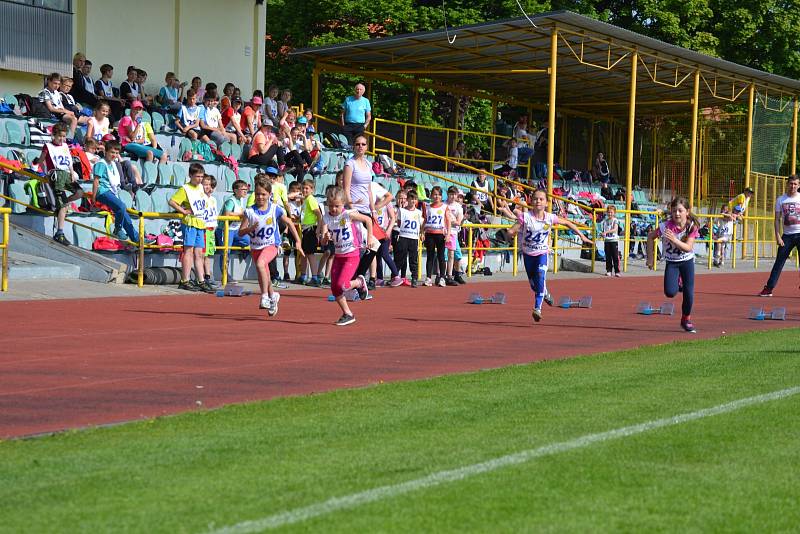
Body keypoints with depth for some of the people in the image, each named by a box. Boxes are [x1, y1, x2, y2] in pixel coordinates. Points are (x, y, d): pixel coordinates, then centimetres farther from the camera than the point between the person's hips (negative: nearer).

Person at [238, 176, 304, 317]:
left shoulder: (276, 210, -9)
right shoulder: (249, 212, -7)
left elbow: (289, 223, 6)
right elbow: (241, 232, -5)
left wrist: (298, 241, 4)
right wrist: (250, 229, -26)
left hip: (272, 245, -3)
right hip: (256, 247, 3)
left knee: (260, 263, -33)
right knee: (264, 277, 14)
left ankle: (265, 296, -27)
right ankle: (273, 296, 45)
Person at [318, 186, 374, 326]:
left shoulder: (349, 215, -15)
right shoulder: (326, 218, -5)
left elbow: (368, 219, 0)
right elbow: (322, 242, -10)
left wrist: (370, 237, -3)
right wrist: (325, 238, -32)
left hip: (351, 255, -5)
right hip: (338, 255, 5)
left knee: (341, 285, -18)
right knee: (334, 288, 1)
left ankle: (359, 282, 13)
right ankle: (347, 314, 15)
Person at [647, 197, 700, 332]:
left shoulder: (692, 226, -18)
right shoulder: (666, 226, -21)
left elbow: (688, 248, -26)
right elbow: (650, 237, -5)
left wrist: (674, 240, -41)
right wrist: (650, 257, -5)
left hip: (687, 261, 1)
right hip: (672, 262, -1)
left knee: (689, 294, -2)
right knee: (670, 292, -18)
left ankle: (686, 319, 24)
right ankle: (677, 282, 20)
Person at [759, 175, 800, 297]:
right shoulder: (780, 200, 5)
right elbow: (777, 220, 6)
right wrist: (778, 236, -3)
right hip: (787, 235, 2)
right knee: (779, 262, 1)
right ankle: (769, 288, 3)